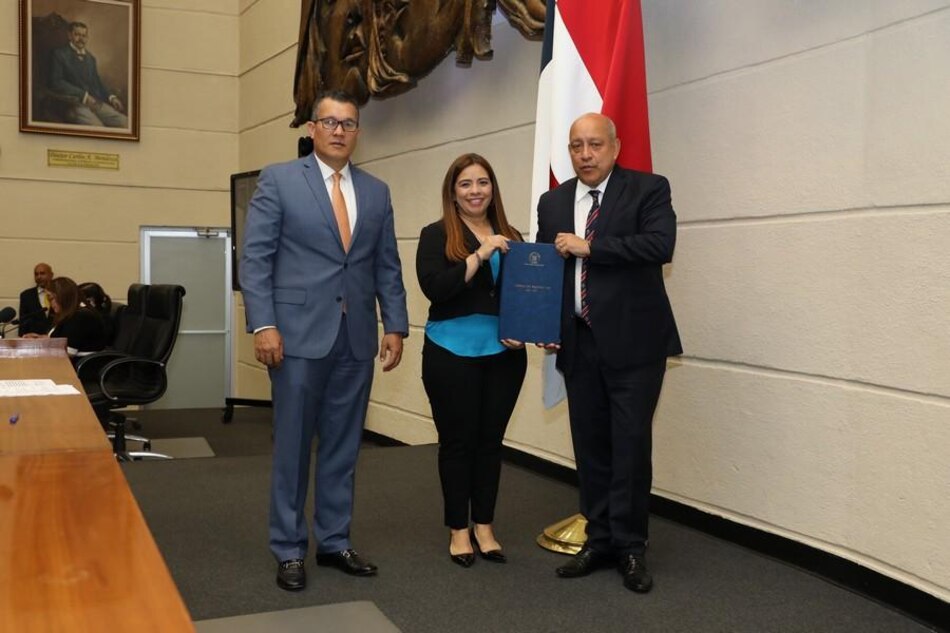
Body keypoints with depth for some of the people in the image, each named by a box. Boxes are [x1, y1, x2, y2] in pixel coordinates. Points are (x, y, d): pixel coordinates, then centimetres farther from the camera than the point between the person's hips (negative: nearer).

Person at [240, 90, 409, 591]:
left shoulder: (376, 192, 13)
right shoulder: (278, 180, 1)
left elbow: (387, 267, 12)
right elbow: (255, 259, -5)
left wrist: (395, 326, 4)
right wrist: (263, 325, -14)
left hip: (356, 338, 4)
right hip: (300, 334, -4)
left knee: (342, 446, 11)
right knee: (292, 445, 5)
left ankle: (334, 542, 23)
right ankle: (288, 550, 17)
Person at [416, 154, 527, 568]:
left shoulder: (510, 237, 10)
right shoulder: (436, 235, -2)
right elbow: (434, 288, -16)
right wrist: (479, 255, -19)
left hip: (504, 353, 4)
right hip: (452, 353, -4)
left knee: (491, 439, 11)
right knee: (457, 440, 5)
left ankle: (484, 526, 24)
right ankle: (458, 530, 19)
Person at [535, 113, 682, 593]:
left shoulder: (649, 189, -3)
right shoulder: (553, 202, 11)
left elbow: (660, 245, -19)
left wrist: (588, 247, -18)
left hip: (633, 340, -4)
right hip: (579, 342, 4)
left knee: (631, 444, -1)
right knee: (589, 445, 10)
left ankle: (630, 547, 12)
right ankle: (599, 540, 22)